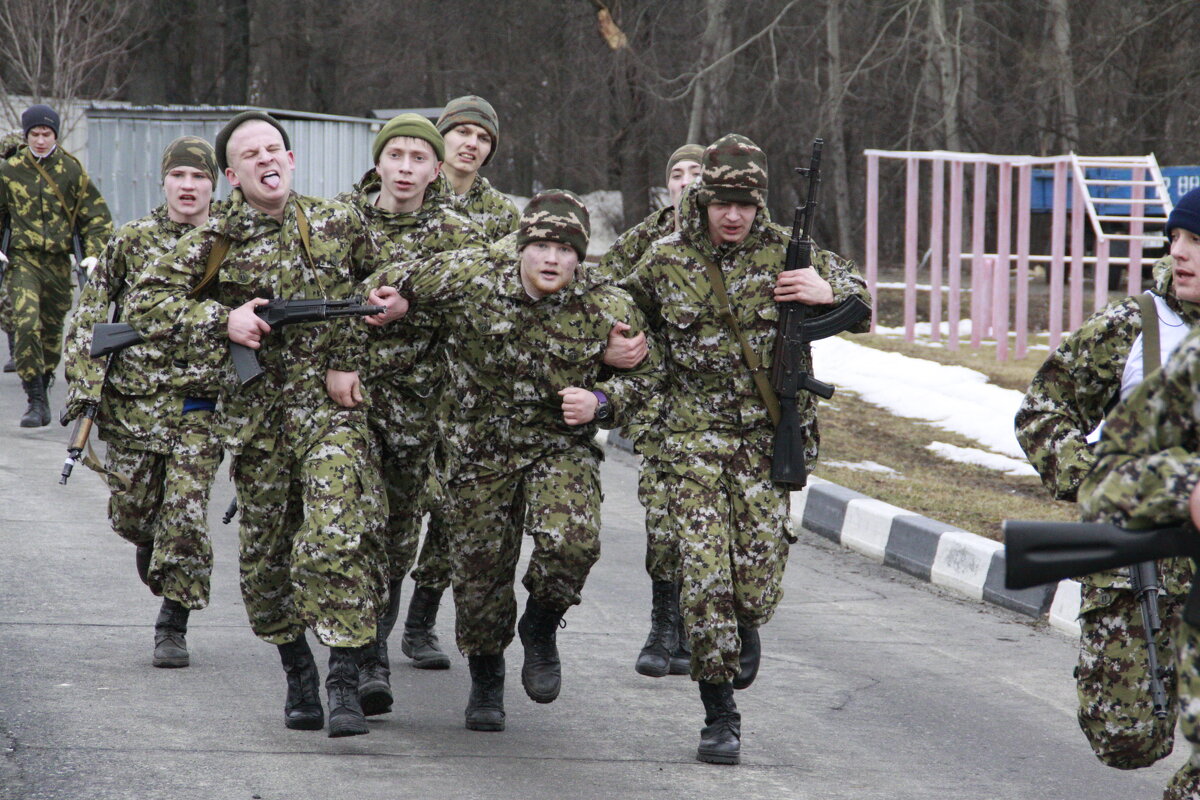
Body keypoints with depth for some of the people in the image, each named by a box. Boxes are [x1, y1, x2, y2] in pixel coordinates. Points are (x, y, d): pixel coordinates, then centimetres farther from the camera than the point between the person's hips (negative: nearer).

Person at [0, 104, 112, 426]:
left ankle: (43, 385, 34)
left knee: (52, 331, 10)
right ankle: (35, 400, -18)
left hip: (59, 263, 2)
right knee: (26, 324, -20)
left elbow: (97, 216, 8)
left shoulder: (72, 170, 4)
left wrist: (94, 253, -5)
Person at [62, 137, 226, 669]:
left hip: (199, 408, -1)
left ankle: (173, 625, 3)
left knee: (186, 515, -9)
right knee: (130, 513, 7)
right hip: (132, 400, 2)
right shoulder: (132, 241, 3)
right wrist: (85, 383, -2)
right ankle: (152, 543, 43)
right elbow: (91, 313, 6)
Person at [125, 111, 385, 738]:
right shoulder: (215, 241, 2)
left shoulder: (337, 224, 4)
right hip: (256, 413, 2)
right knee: (265, 551, 8)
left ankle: (345, 684, -17)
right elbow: (145, 303, -2)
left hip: (331, 406, -2)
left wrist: (348, 361, 0)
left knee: (339, 538, -18)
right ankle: (297, 674, 26)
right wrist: (223, 321, -15)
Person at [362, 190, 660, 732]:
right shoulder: (469, 280, -12)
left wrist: (602, 402, -15)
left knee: (572, 543, -27)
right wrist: (385, 294, -14)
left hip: (563, 448, -1)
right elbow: (401, 285, 7)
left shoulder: (608, 311, -11)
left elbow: (642, 375, 3)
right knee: (479, 568, 7)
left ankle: (541, 628, 5)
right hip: (479, 448, 1)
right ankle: (485, 679, 33)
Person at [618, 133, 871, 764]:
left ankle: (746, 628, 36)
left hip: (767, 435, 0)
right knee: (704, 573, -9)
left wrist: (828, 293, -11)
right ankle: (719, 715, 0)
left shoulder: (785, 254, 2)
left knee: (757, 580, -3)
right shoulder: (666, 261, 2)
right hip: (693, 435, 0)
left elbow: (860, 303, 10)